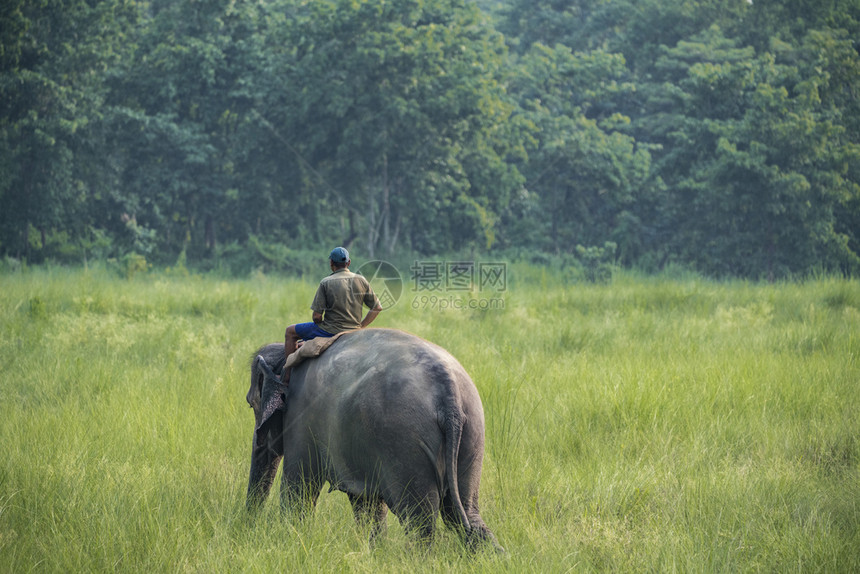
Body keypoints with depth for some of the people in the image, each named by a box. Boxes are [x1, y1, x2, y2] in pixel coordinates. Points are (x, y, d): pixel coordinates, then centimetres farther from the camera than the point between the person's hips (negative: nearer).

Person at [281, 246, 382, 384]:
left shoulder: (326, 283, -12)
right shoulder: (361, 280, 1)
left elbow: (317, 316, -13)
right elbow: (377, 308, 5)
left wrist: (319, 325, 9)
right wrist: (360, 326, 14)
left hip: (329, 331, -6)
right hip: (354, 332, 6)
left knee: (290, 331, 15)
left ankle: (287, 375, 14)